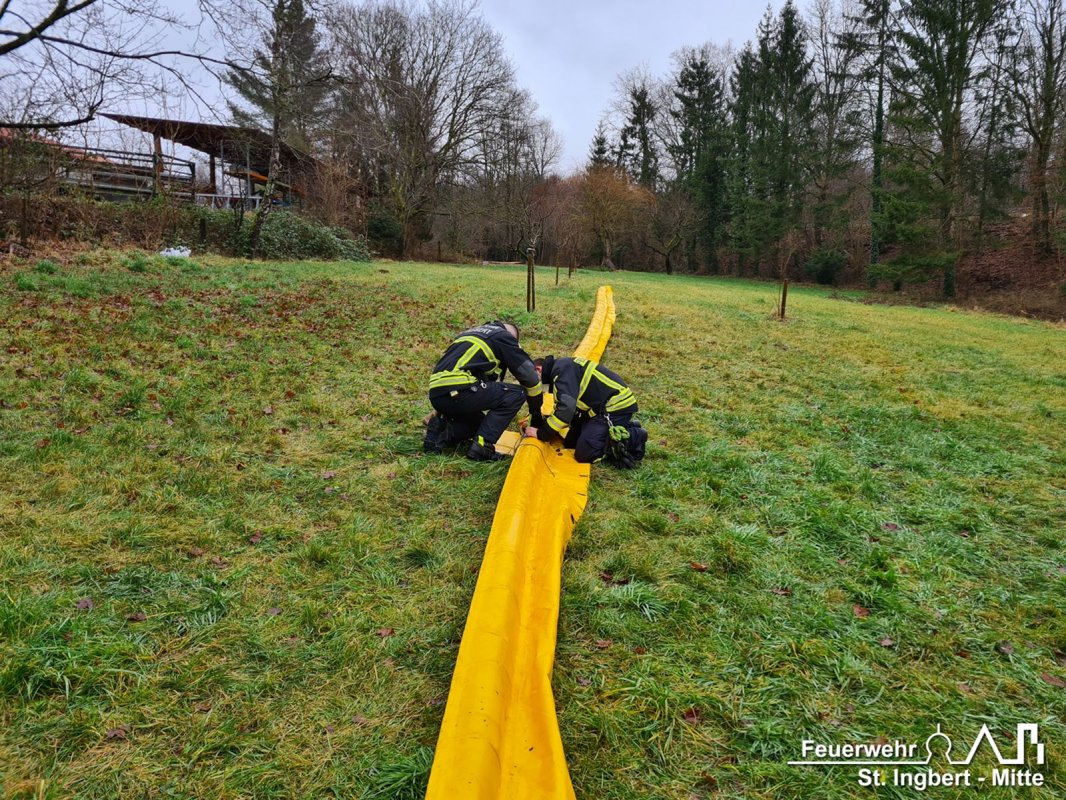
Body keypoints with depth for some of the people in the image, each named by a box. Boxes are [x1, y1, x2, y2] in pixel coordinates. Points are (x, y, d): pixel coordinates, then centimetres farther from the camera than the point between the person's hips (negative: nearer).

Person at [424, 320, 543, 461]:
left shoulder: (471, 333, 32)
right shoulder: (504, 336, 9)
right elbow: (530, 374, 10)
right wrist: (536, 410, 23)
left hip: (435, 394, 9)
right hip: (457, 391, -9)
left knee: (481, 421, 30)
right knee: (517, 394, 3)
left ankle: (440, 431, 6)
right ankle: (482, 446, -4)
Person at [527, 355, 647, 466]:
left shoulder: (561, 369, -14)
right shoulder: (562, 367, 18)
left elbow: (566, 408, -26)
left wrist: (541, 433, -19)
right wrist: (535, 421, 13)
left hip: (617, 407, -11)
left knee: (584, 454, -16)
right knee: (570, 441, 11)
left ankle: (633, 438, -7)